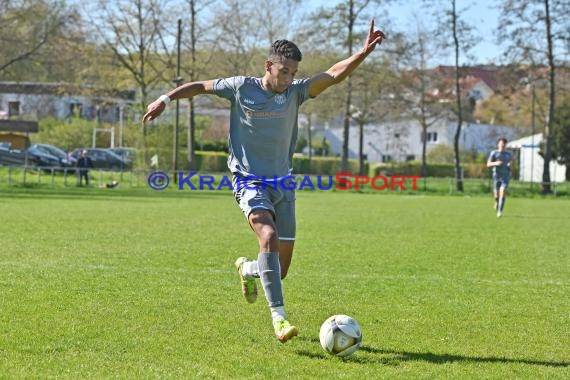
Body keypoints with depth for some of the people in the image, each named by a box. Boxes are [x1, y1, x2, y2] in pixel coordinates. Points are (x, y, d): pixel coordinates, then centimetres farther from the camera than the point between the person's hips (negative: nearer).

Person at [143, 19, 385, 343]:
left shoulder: (295, 92, 0)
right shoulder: (241, 88, -4)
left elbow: (334, 75, -12)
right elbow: (202, 86, 9)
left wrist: (365, 52, -24)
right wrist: (166, 98, 2)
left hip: (282, 183, 4)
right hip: (249, 181, -4)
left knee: (280, 270, 5)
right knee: (269, 237, -31)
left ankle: (248, 269, 42)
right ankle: (279, 317, -31)